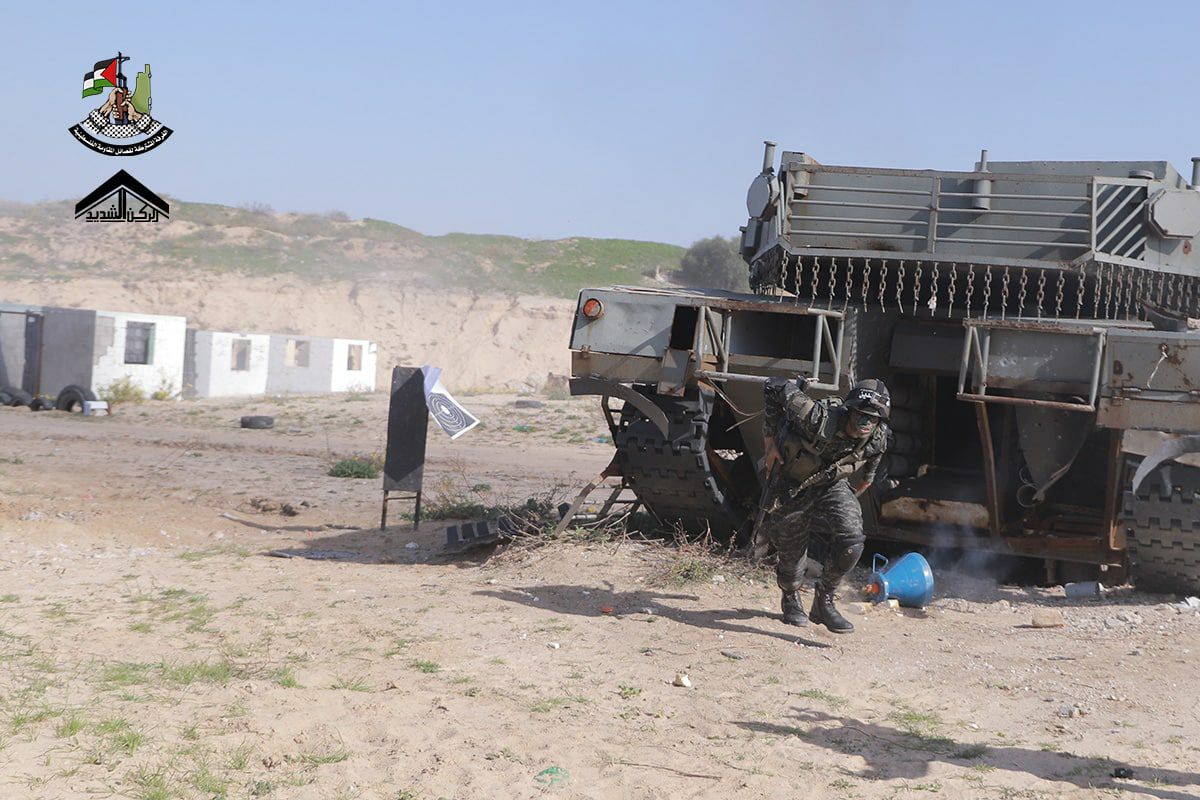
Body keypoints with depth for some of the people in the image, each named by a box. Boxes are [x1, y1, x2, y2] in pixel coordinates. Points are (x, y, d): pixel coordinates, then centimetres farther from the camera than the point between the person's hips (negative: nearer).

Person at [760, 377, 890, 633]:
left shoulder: (878, 438, -20)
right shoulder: (819, 418, -35)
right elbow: (774, 387, -23)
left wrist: (865, 479, 22)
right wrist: (771, 439, -18)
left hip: (831, 486, 3)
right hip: (792, 487, -3)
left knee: (851, 540, -22)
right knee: (792, 555, 6)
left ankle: (824, 601, 0)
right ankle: (791, 599, 41)